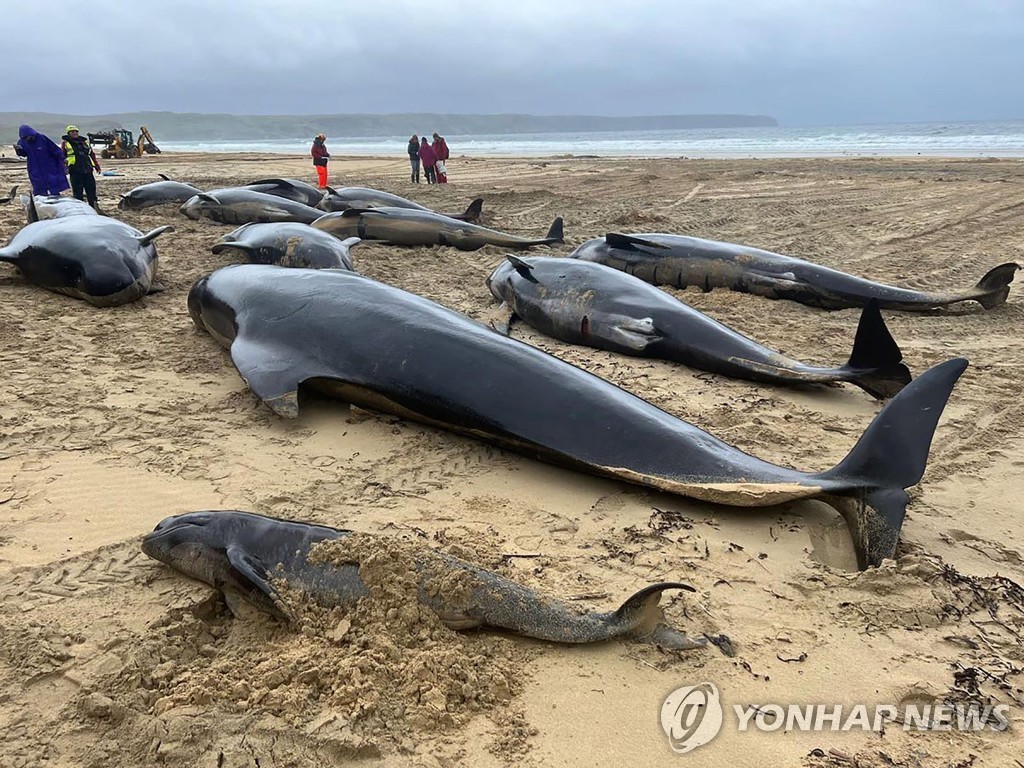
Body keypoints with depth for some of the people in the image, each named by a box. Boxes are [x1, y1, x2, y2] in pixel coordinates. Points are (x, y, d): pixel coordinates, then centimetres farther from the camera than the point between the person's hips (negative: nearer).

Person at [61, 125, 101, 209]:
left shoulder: (84, 142, 21)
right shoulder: (65, 142, 10)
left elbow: (92, 154, 24)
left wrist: (97, 167, 20)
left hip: (88, 170, 4)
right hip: (75, 171, -4)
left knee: (91, 189, 2)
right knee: (77, 191, -4)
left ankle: (94, 207, 8)